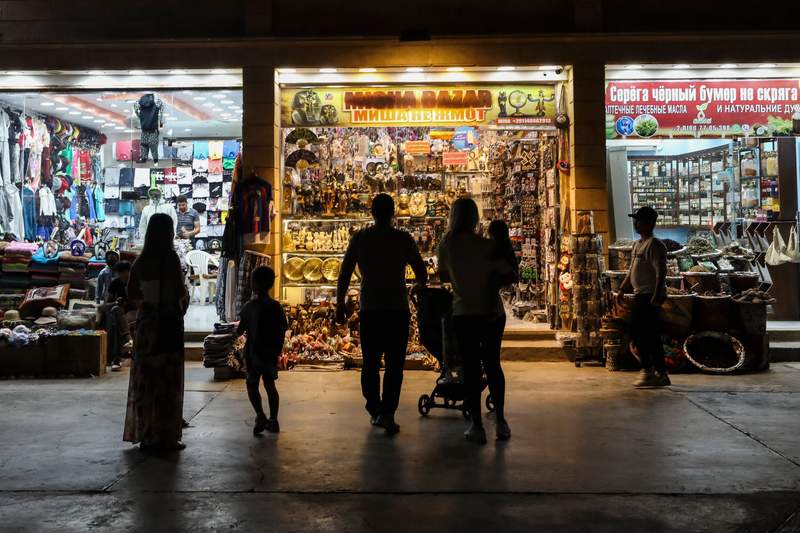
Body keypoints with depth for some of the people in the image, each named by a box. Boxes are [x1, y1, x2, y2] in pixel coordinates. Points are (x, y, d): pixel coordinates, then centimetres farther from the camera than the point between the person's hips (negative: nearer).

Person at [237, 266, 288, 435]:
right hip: (271, 352, 3)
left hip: (253, 352, -3)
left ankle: (260, 415, -14)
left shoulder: (249, 306, -9)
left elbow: (240, 330, -4)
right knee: (270, 385, 13)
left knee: (252, 385, 5)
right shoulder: (276, 307, -2)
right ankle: (273, 420, 13)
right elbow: (283, 331, -1)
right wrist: (278, 350, 10)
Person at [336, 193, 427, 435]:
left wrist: (340, 304, 11)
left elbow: (344, 275, 1)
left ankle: (374, 411, 19)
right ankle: (387, 414, -5)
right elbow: (422, 274, 2)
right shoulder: (404, 239, -2)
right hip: (397, 309, -1)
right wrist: (420, 289, 23)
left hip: (369, 310, 2)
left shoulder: (359, 238, 1)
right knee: (394, 365, 2)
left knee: (370, 363, 13)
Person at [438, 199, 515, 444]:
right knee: (493, 364, 15)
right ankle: (501, 422, 19)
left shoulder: (446, 245, -5)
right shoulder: (488, 246, -7)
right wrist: (491, 283, 8)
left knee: (471, 368, 6)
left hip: (464, 314, -1)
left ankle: (477, 426, 7)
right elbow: (509, 275, -7)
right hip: (493, 313, 1)